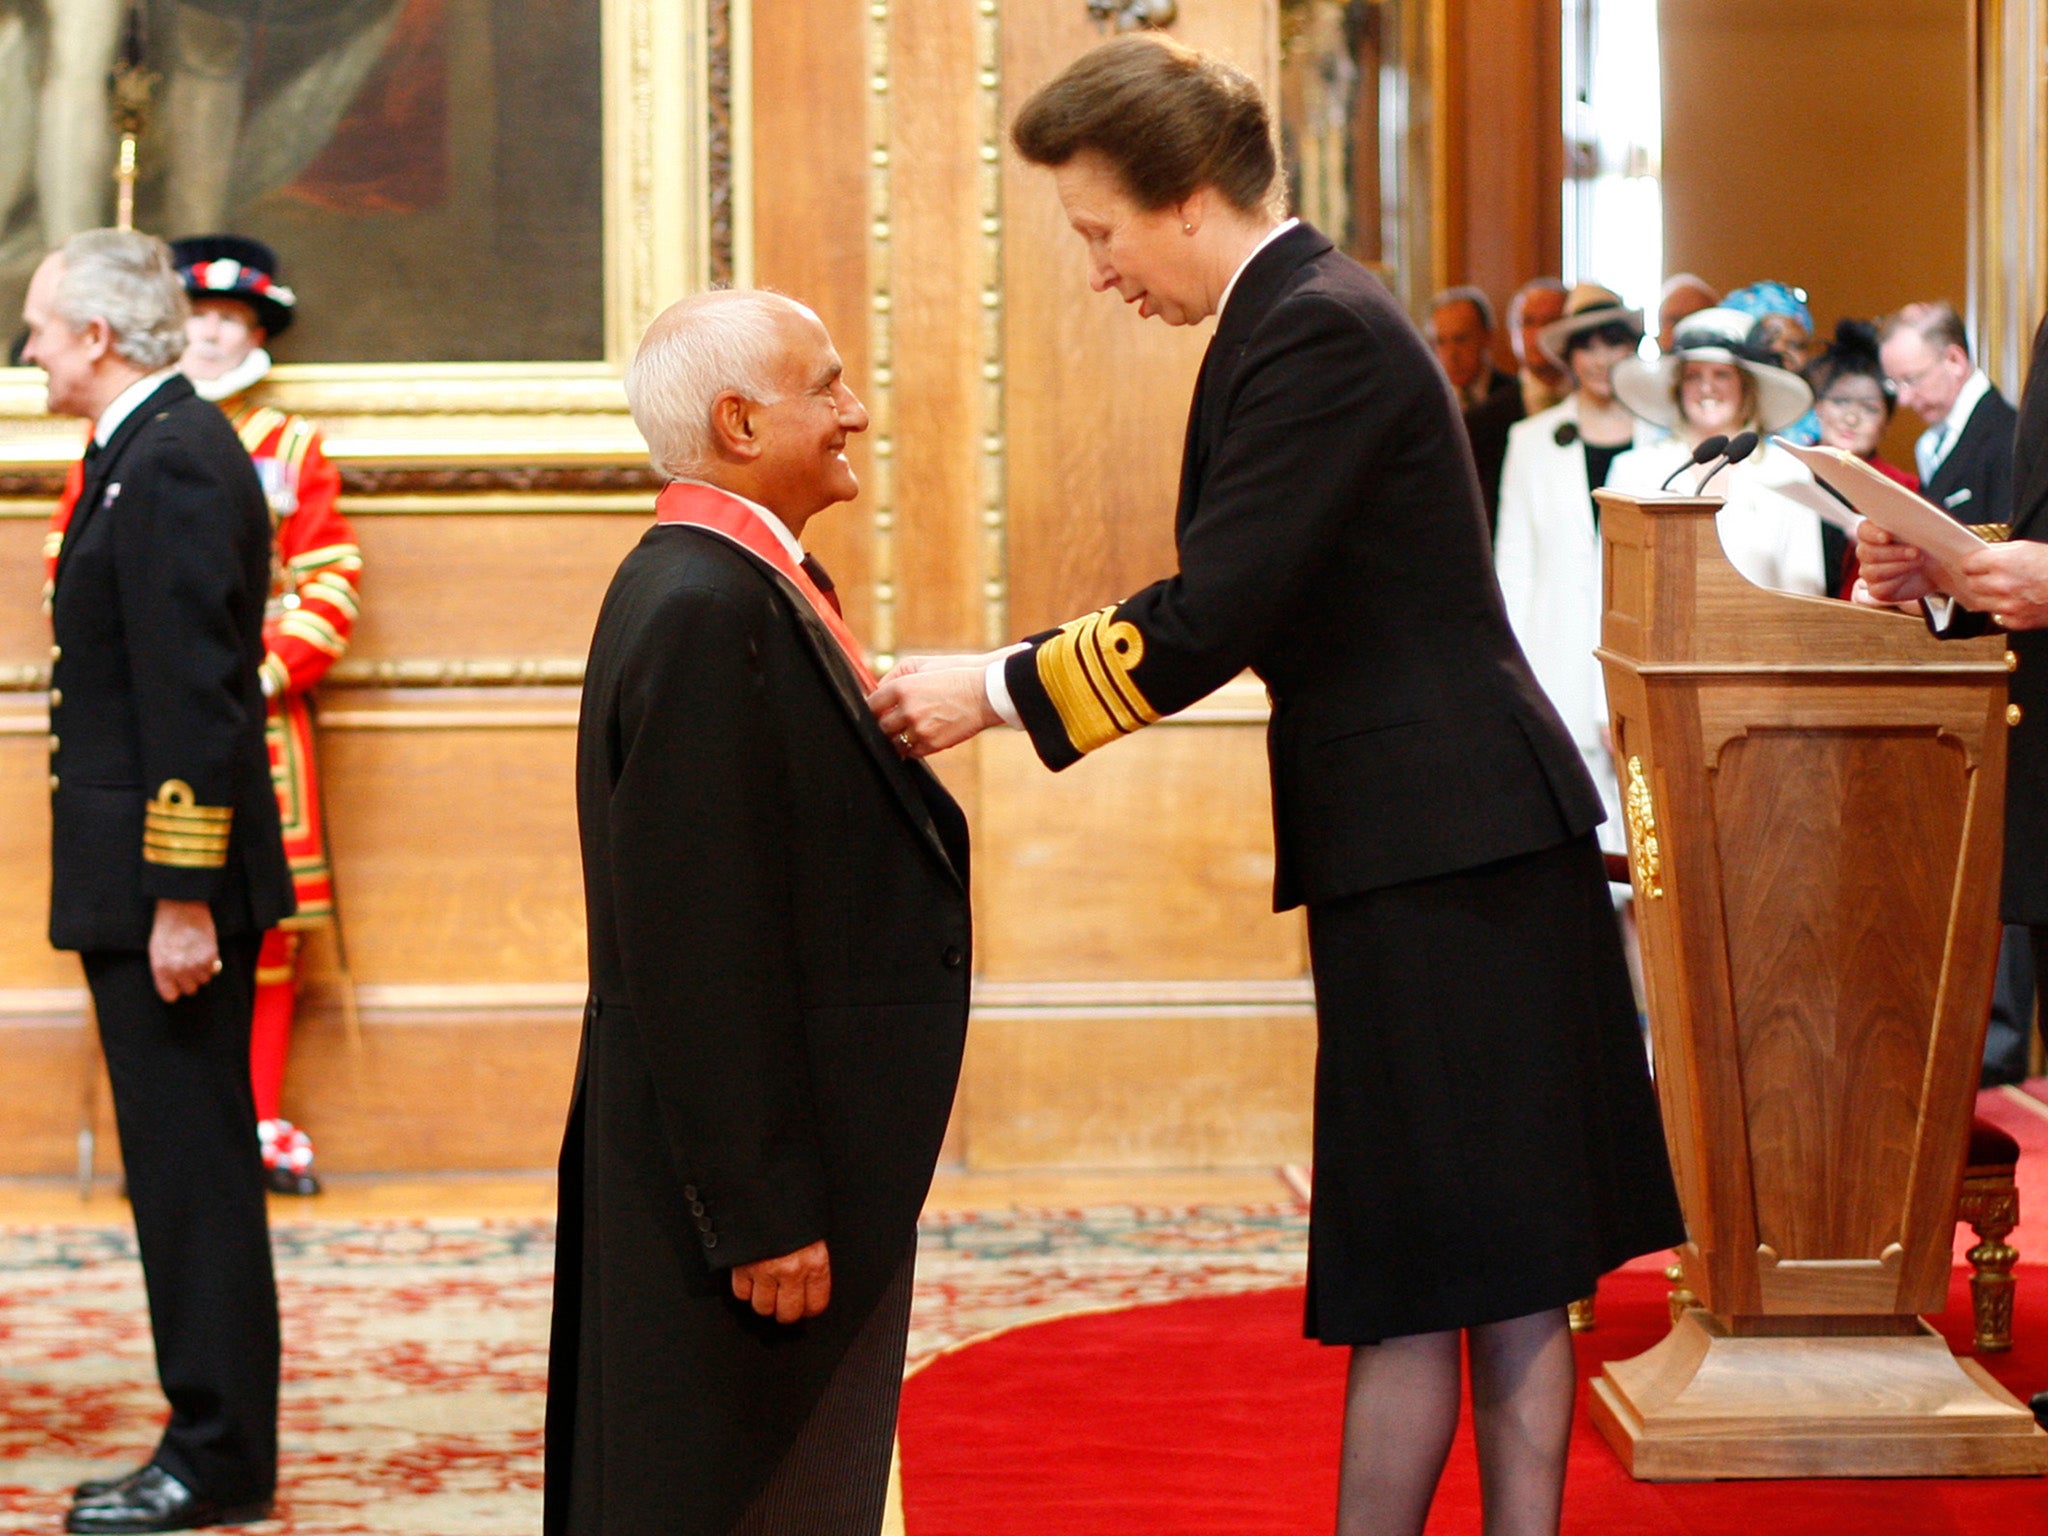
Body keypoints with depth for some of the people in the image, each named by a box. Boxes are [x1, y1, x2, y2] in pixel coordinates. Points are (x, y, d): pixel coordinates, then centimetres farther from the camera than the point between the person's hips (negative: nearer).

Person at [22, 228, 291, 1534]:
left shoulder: (170, 464, -16)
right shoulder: (159, 448, 16)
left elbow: (193, 696, -22)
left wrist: (181, 898, -23)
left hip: (168, 884, -10)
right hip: (156, 879, 10)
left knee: (193, 1168, -4)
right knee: (188, 1167, 13)